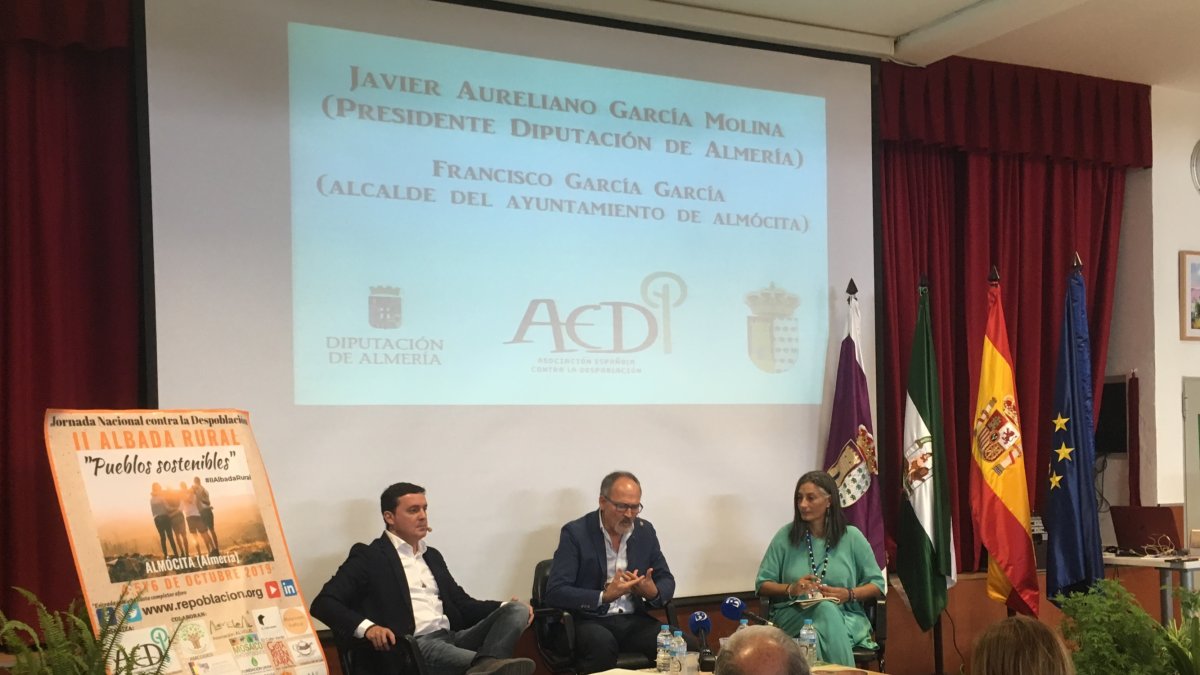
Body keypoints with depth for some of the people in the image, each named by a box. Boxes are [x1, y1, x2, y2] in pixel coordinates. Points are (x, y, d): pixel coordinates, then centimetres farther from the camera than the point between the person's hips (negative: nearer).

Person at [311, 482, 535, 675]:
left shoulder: (432, 555, 26)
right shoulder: (369, 556, 5)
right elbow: (323, 603, -4)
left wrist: (507, 608, 6)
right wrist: (367, 627, -24)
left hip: (453, 638, 7)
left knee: (518, 610, -15)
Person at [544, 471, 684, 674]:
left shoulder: (645, 530, 7)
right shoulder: (575, 533, -8)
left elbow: (667, 581, 12)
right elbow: (555, 592, -15)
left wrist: (653, 592, -14)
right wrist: (604, 597, -27)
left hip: (634, 620, 4)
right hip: (589, 621, -4)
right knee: (602, 643, -38)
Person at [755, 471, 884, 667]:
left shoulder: (851, 536, 5)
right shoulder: (785, 536, 5)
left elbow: (877, 585, 9)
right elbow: (762, 584, 7)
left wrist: (848, 594, -11)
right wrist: (791, 589, -13)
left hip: (845, 616, 0)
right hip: (793, 614, 0)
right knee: (825, 609, -36)